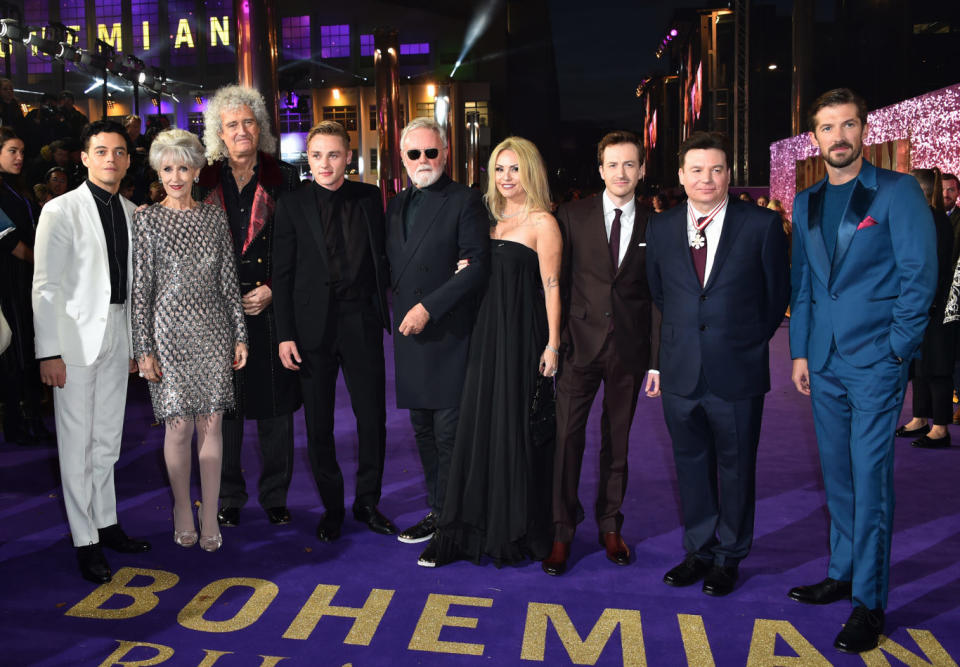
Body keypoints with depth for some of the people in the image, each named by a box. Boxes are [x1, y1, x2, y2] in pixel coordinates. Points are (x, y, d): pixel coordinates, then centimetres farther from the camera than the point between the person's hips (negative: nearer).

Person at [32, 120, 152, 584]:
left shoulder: (132, 214, 9)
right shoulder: (61, 211, -7)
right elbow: (45, 285, -9)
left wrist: (135, 341, 12)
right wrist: (48, 351, -14)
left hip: (117, 336, 5)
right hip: (76, 336, -5)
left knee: (108, 440, 14)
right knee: (77, 443, 1)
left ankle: (107, 524, 27)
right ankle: (85, 542, 11)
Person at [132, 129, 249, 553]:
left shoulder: (215, 217, 7)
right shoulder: (147, 219, 1)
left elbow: (229, 280, 8)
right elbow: (141, 287, -2)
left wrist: (239, 336, 5)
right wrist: (144, 349, -5)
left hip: (213, 330, 2)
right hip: (170, 328, -2)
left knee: (211, 422, 4)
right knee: (179, 424, 2)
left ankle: (210, 516, 14)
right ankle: (183, 513, 20)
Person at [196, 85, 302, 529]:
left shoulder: (284, 177, 5)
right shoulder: (205, 181, 8)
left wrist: (273, 290, -7)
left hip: (271, 308, 0)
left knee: (275, 406, 5)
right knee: (223, 406, 5)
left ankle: (275, 497, 18)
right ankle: (228, 498, 19)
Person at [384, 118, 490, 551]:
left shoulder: (464, 201, -5)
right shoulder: (396, 205, 16)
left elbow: (478, 266, -14)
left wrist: (429, 307, -17)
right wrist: (396, 315, 5)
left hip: (448, 334, -7)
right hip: (410, 337, 7)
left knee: (448, 434, -3)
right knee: (423, 431, 13)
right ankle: (436, 510, 25)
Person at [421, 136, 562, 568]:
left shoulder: (542, 223, -6)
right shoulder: (496, 220, 15)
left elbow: (551, 286, -11)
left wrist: (553, 344, -15)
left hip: (524, 335, -7)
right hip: (488, 334, 7)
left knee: (516, 428, 3)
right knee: (478, 427, 7)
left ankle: (519, 529, 20)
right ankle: (473, 527, 17)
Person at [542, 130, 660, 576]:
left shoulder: (653, 227, 5)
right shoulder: (573, 216, 2)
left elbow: (658, 297, 5)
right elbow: (557, 281, 2)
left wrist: (657, 359, 1)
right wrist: (553, 340, -5)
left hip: (629, 348, 1)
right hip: (580, 342, -1)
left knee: (618, 440, 11)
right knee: (566, 435, -4)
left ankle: (610, 526, 27)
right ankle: (562, 531, 9)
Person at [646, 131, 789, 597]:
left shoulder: (762, 224, -5)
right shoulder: (660, 228, 4)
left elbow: (777, 295, 3)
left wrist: (749, 342, 7)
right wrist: (678, 343, 13)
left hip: (737, 372, -3)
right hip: (681, 372, 3)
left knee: (736, 467, 10)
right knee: (690, 465, 14)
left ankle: (729, 557, 27)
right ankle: (698, 551, 31)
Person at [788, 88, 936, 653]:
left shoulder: (897, 191, -4)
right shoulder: (807, 203, 13)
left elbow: (920, 276, -7)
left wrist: (895, 352, -11)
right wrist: (801, 350, 10)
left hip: (876, 362, -5)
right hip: (825, 364, 5)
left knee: (870, 480, -3)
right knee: (838, 476, 13)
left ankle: (869, 602, 7)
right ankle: (842, 574, 27)